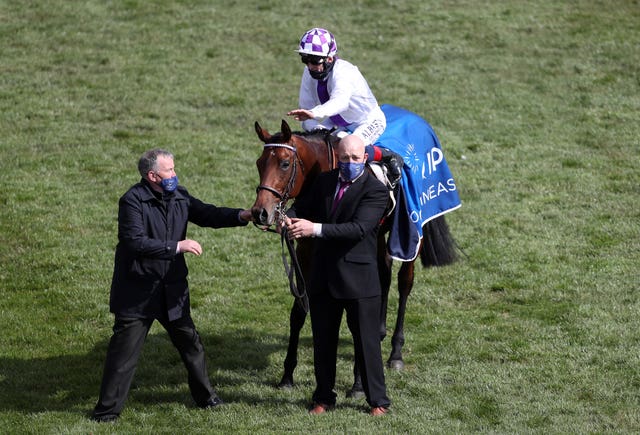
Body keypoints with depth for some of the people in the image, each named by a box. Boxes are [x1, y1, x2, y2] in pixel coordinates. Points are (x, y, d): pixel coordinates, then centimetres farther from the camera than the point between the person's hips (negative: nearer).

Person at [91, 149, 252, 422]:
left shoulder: (180, 197, 3)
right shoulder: (133, 201, -17)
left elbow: (207, 214, 3)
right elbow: (136, 242, -26)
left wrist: (241, 216, -14)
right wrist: (178, 246, -26)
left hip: (172, 288, 6)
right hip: (138, 291, -6)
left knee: (191, 344, 16)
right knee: (124, 352, -1)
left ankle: (205, 396, 33)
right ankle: (107, 409, 8)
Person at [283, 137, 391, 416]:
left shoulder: (375, 190, -13)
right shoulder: (324, 181, 6)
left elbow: (359, 228, -24)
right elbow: (303, 207, 11)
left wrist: (315, 229, -31)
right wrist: (288, 218, -14)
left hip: (358, 276, -5)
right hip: (323, 276, 5)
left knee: (366, 341, 3)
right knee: (323, 341, 14)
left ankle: (378, 401, 15)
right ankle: (324, 397, 27)